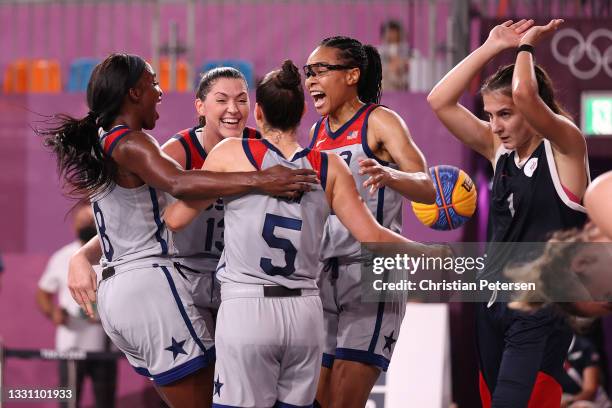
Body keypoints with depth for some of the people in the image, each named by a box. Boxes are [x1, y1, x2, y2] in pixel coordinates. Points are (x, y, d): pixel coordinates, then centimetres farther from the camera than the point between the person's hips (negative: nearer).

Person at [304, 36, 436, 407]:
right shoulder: (317, 132, 14)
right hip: (324, 275, 7)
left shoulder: (379, 121, -6)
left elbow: (427, 190, -18)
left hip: (372, 270, -7)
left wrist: (388, 174, -37)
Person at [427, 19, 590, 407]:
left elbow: (524, 94, -24)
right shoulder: (500, 150, 10)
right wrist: (491, 48, 4)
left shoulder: (565, 148, -8)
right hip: (495, 303, 7)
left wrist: (526, 45, -7)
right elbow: (441, 101, 5)